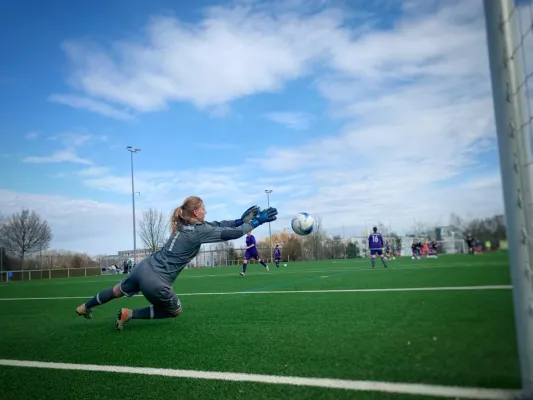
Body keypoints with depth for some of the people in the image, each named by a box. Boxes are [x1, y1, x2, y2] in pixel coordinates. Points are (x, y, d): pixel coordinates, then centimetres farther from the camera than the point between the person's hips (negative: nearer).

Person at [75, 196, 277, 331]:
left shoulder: (183, 224, 7)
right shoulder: (199, 231, -15)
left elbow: (217, 225, 15)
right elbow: (233, 233, -12)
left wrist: (241, 219, 11)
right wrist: (256, 221, 0)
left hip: (144, 267, 7)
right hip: (157, 282, -7)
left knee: (118, 291, 34)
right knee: (175, 311, 21)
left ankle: (84, 307, 54)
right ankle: (129, 314, 13)